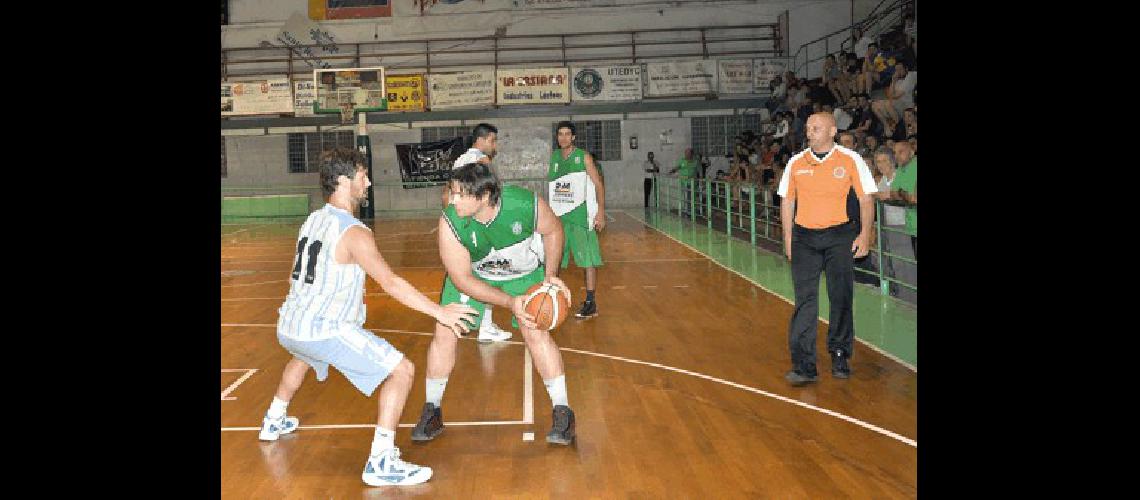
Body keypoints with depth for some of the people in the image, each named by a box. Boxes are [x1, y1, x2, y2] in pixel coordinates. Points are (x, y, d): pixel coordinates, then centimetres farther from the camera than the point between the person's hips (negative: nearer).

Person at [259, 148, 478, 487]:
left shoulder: (312, 221, 11)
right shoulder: (354, 233, -15)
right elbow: (390, 283, -22)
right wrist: (439, 312, -20)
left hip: (287, 328, 9)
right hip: (325, 331, -9)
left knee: (303, 354, 43)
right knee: (402, 370, -8)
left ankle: (273, 421, 58)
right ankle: (381, 462, -13)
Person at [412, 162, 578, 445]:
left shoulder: (528, 204, -35)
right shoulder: (450, 223, -34)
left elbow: (553, 231, -10)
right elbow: (462, 281, -26)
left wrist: (550, 275, -19)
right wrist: (509, 302, -34)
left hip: (525, 273, -1)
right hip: (472, 275, 1)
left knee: (536, 333, -14)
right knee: (444, 334, -5)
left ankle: (563, 413, 1)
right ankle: (432, 413, 15)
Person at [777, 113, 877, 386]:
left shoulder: (850, 160, -1)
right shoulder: (796, 163, 5)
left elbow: (866, 199, 3)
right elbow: (787, 201, 12)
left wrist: (864, 234, -5)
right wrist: (788, 237, 6)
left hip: (840, 236, -1)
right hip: (804, 237, 1)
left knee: (841, 298, 4)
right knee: (805, 300, -5)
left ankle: (840, 355, 22)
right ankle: (804, 365, -6)